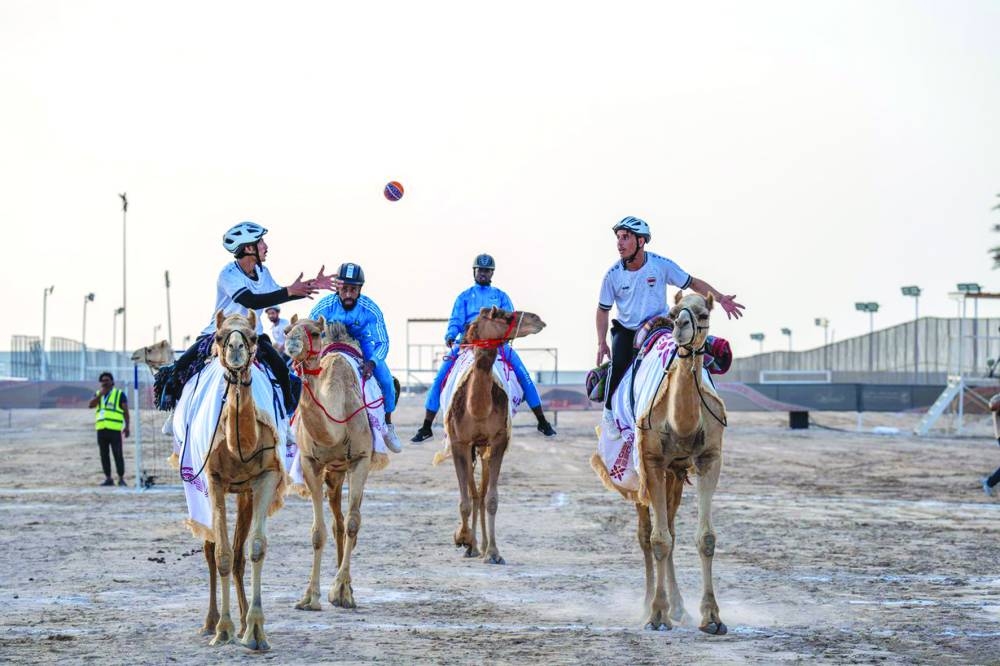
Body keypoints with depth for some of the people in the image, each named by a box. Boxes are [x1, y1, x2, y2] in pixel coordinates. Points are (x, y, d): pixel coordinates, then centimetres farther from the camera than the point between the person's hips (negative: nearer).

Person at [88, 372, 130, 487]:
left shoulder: (119, 394, 6)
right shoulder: (97, 394, 17)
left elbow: (126, 411, 1)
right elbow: (90, 405, 0)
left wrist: (127, 426, -8)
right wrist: (100, 394, -10)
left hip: (114, 429, -4)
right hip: (101, 429, 4)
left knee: (118, 454, -7)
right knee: (104, 455, 5)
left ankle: (121, 479, -4)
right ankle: (108, 479, 11)